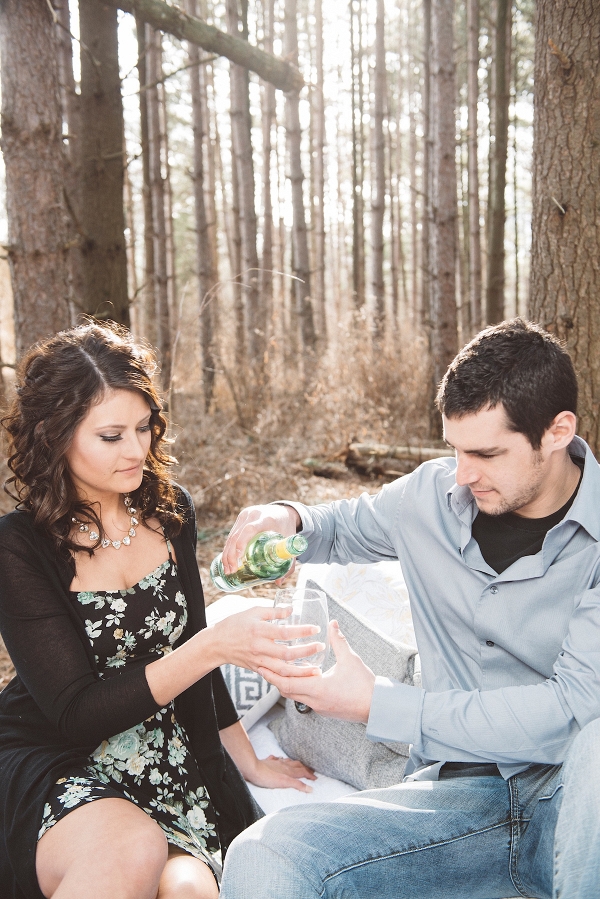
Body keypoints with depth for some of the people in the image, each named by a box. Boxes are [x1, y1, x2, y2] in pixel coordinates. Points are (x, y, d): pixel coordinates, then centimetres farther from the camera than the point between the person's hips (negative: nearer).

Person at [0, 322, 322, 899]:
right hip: (53, 762, -2)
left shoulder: (170, 512, 2)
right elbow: (76, 714, -17)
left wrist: (249, 762, 19)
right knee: (133, 851, -33)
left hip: (171, 765, 3)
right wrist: (216, 645, -27)